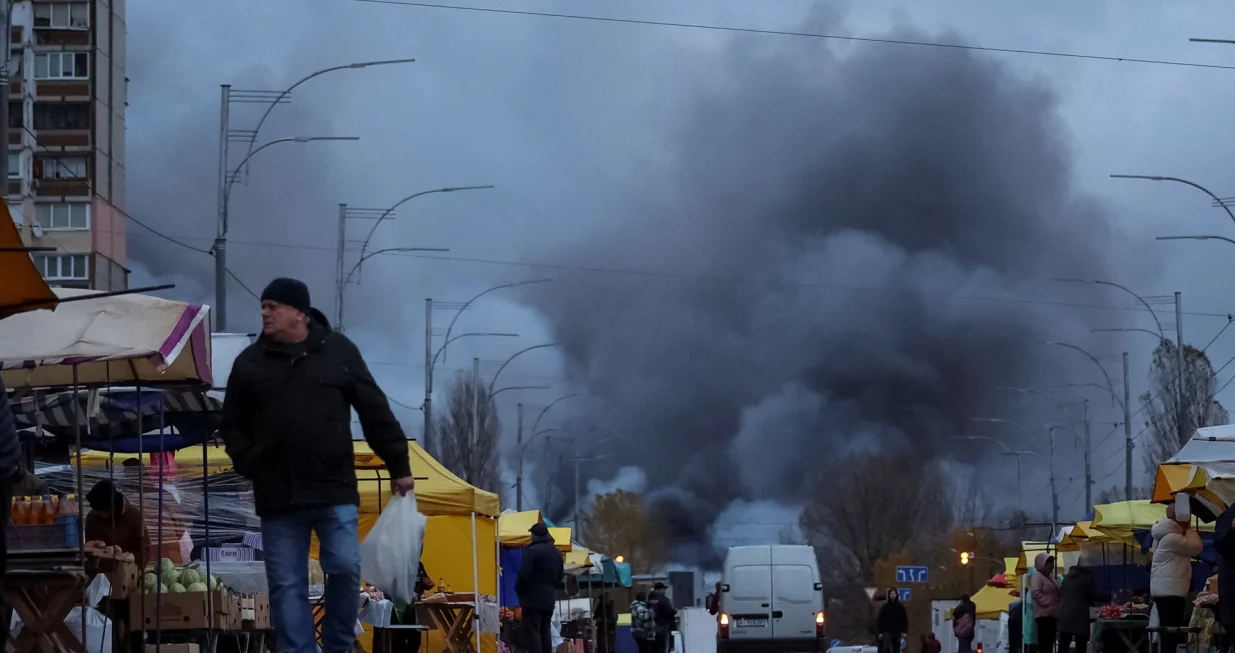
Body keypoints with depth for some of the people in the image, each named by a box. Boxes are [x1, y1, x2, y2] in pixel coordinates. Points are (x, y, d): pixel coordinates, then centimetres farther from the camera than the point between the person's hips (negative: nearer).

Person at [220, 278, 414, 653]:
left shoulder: (338, 351, 4)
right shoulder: (250, 362, 8)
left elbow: (375, 412, 6)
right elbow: (232, 425, 16)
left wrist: (398, 465, 5)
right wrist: (247, 465, 1)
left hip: (334, 491, -2)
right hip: (277, 496, 2)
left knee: (345, 568, -8)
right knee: (286, 586, 0)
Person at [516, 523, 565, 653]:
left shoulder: (532, 551, -15)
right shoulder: (557, 553, 13)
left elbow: (524, 574, -17)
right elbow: (559, 577, 19)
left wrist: (518, 590, -1)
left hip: (533, 598, -8)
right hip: (549, 598, 8)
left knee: (533, 632, -8)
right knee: (545, 632, 13)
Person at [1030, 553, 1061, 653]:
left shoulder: (1051, 577, 21)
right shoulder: (1037, 576, -9)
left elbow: (1056, 594, 29)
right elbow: (1035, 592, -23)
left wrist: (1058, 605, 15)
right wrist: (1046, 602, -20)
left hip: (1052, 613, 10)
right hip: (1044, 613, -10)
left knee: (1050, 641, 11)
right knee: (1044, 641, -14)